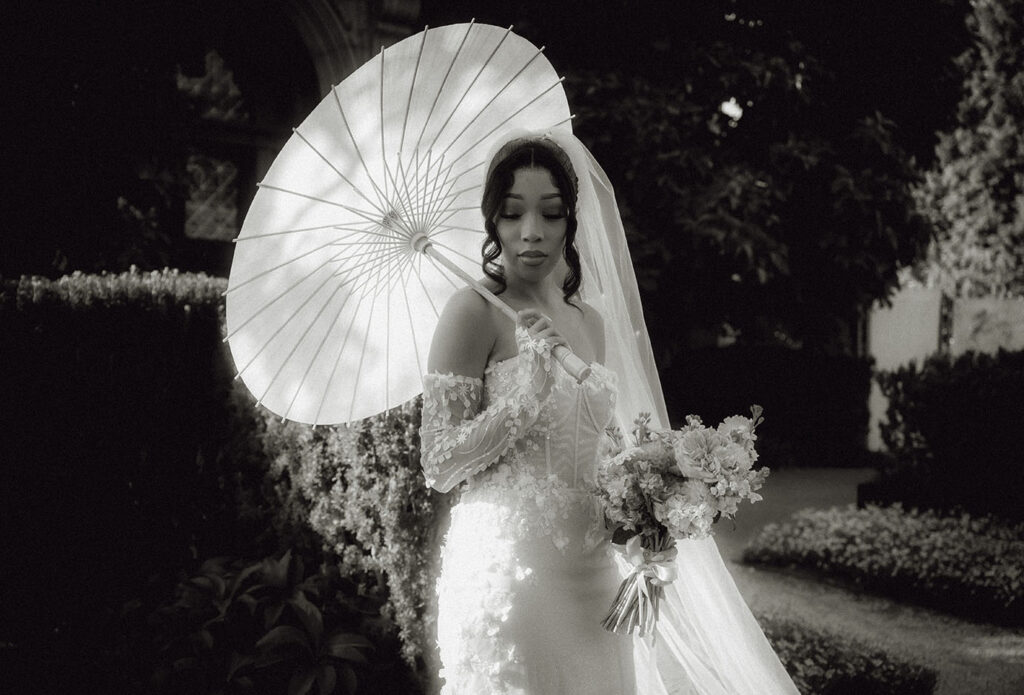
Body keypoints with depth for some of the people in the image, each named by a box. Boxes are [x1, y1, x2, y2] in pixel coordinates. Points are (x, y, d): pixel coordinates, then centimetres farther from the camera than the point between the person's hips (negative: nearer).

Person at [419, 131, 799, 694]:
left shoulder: (591, 320, 11)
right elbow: (439, 465, -13)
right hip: (508, 576, -6)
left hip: (591, 576, 7)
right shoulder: (476, 312, -9)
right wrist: (527, 391, -21)